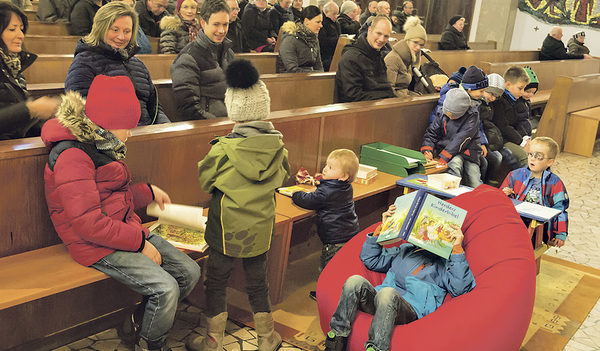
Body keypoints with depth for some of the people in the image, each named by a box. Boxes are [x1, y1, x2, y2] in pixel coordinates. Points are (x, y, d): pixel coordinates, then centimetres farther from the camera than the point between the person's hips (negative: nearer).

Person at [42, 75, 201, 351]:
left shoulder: (100, 145, 12)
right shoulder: (72, 156, -20)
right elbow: (89, 224, -25)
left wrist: (149, 192, 17)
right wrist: (140, 241, -19)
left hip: (126, 229, 10)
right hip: (97, 245, -10)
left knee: (189, 272, -1)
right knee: (166, 289, -22)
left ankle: (136, 325, 14)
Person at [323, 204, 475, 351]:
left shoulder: (446, 260, 18)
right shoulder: (404, 249, 33)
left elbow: (459, 289, -2)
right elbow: (371, 260, 31)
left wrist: (457, 249, -7)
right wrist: (381, 228, 24)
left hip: (412, 309, -5)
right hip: (379, 301, 5)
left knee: (387, 293, -39)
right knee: (355, 281, -26)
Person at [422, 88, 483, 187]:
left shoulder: (472, 116, -12)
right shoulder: (442, 113, -2)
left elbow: (461, 139, -21)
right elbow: (431, 133, 6)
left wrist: (444, 156, -28)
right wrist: (427, 151, -13)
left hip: (468, 150, -1)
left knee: (475, 185, -8)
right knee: (455, 162, -35)